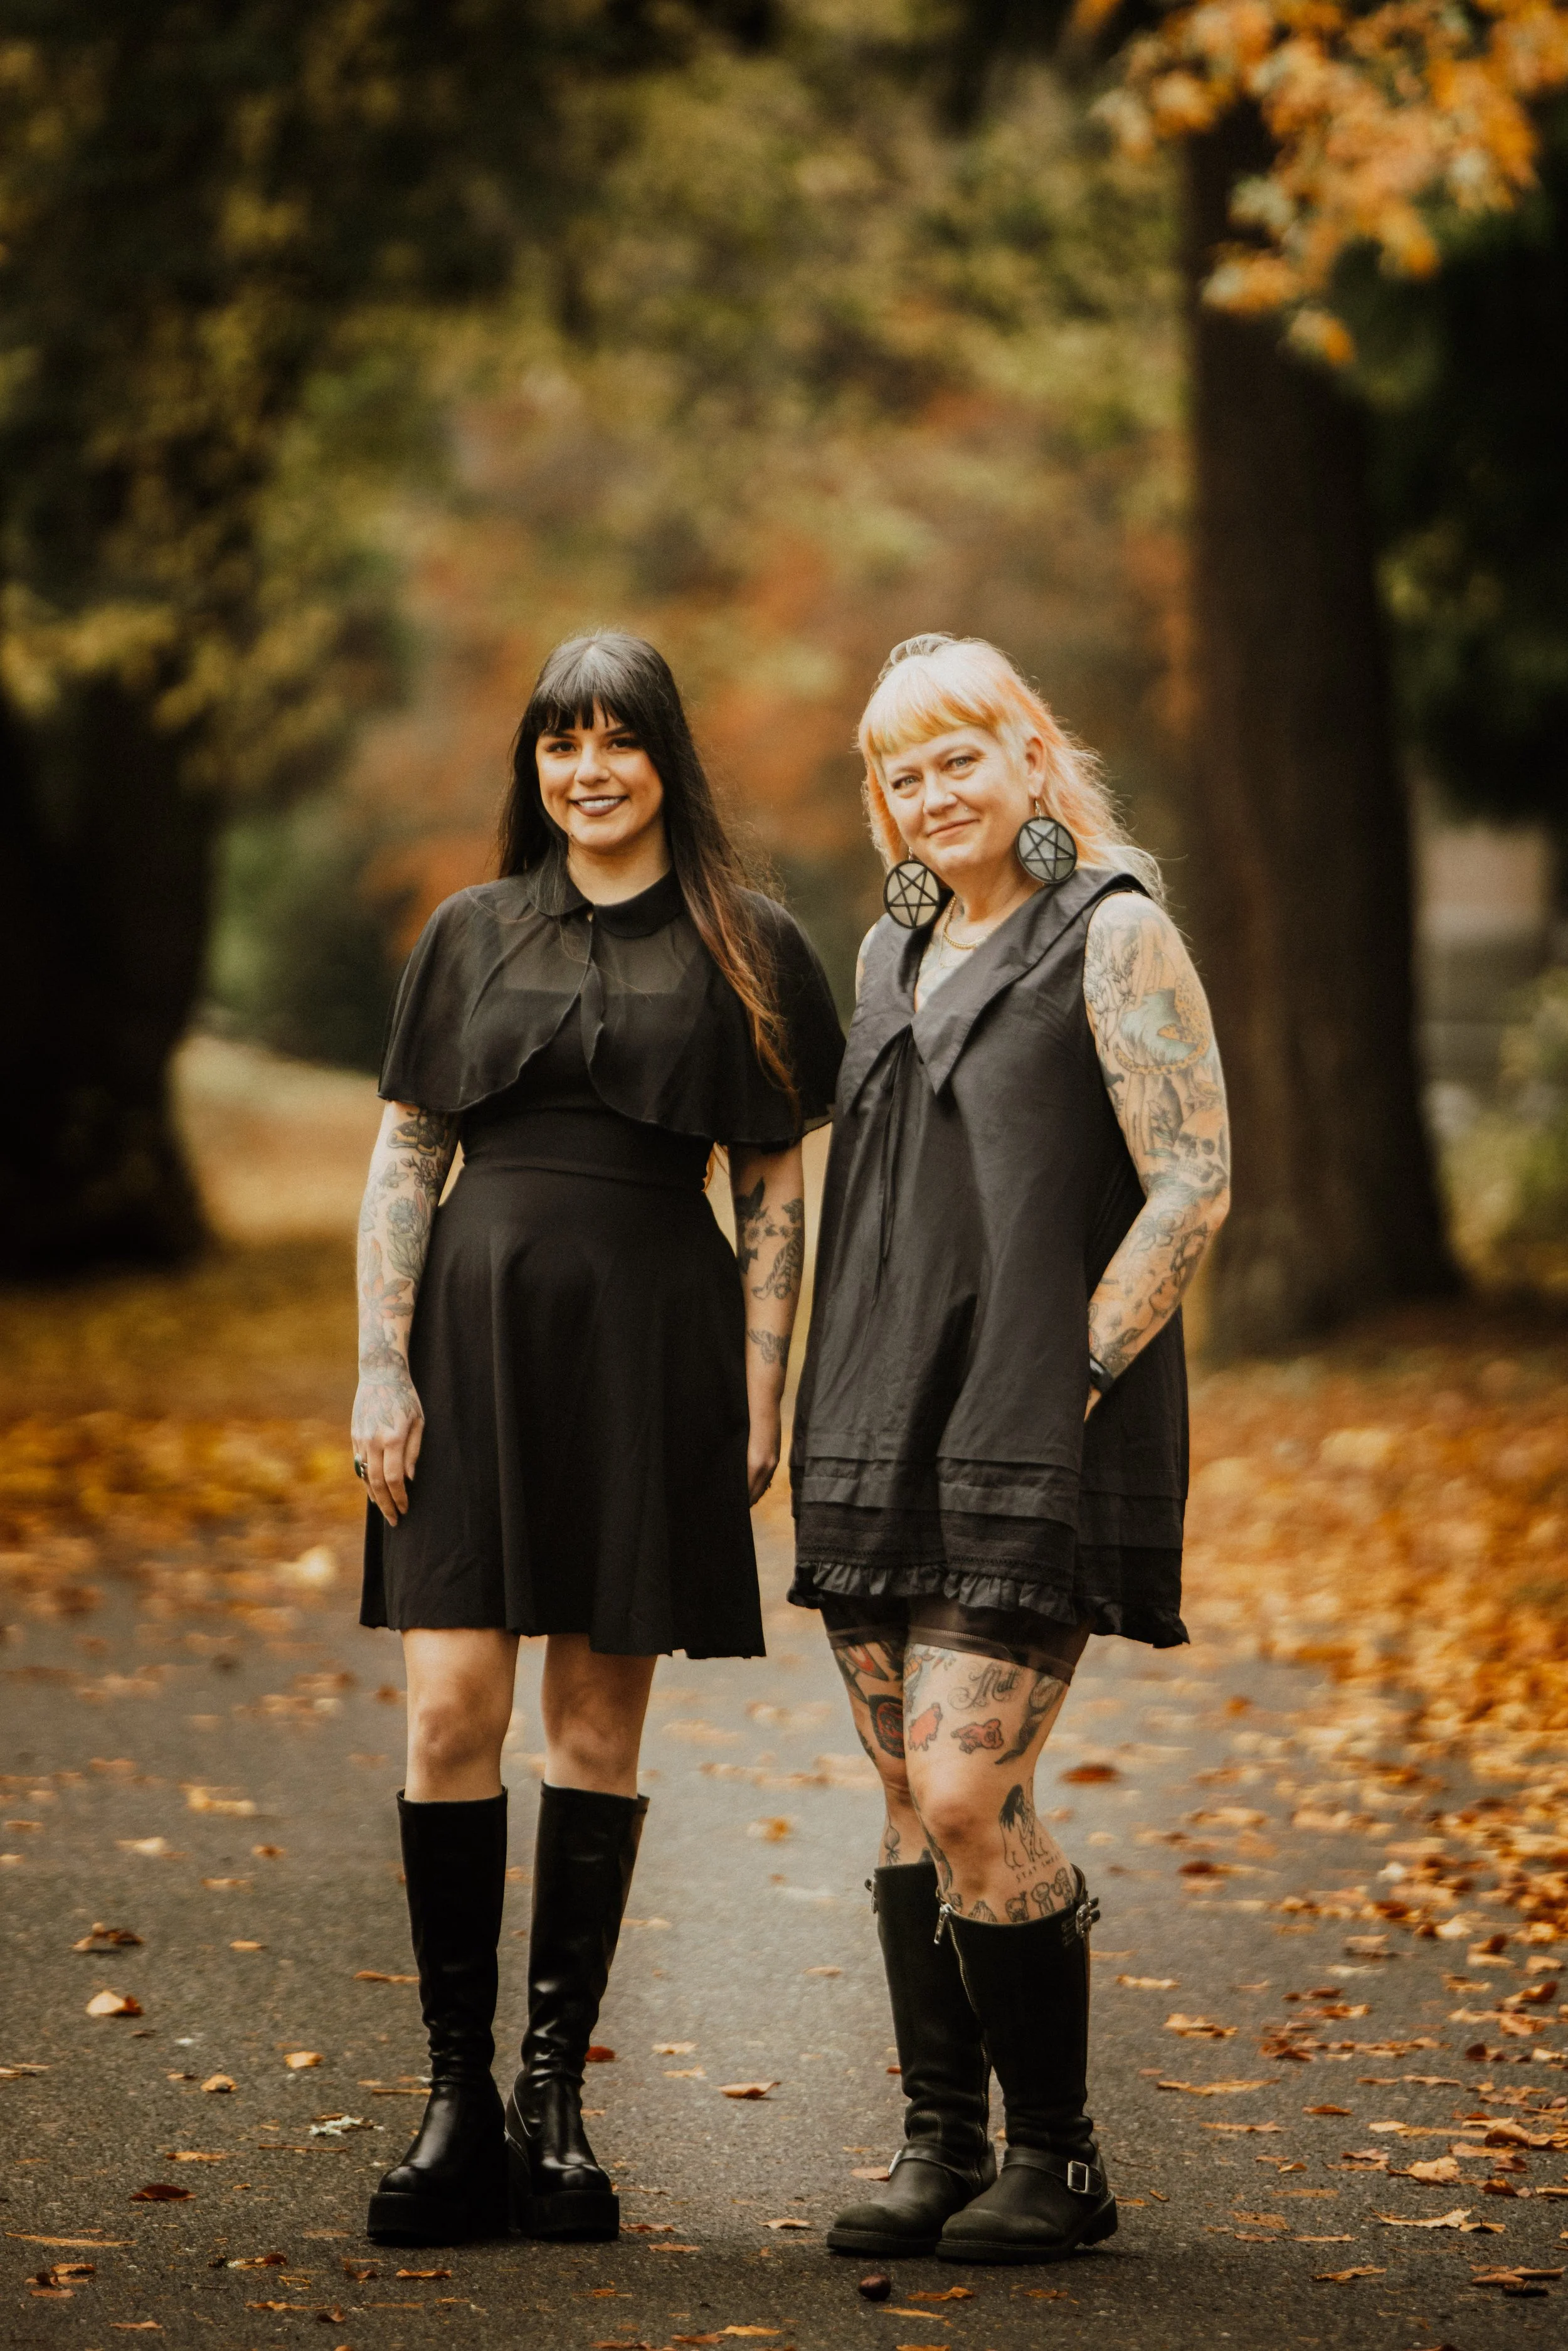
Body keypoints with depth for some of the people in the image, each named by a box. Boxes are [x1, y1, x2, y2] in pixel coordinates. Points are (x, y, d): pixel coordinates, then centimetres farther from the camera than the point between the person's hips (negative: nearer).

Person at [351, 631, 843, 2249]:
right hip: (477, 1327, 1)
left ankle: (554, 2096, 9)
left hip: (651, 1344, -1)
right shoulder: (472, 934, 11)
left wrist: (759, 1395, -1)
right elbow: (403, 1162, 9)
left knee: (599, 1718, 2)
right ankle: (457, 2097, 1)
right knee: (451, 1709, -7)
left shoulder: (746, 951, 7)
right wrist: (380, 1370, 0)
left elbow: (775, 1196, 6)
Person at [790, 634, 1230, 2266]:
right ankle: (940, 2148, 12)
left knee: (967, 1795, -13)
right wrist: (831, 1415, 14)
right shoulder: (894, 953, 17)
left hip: (1034, 1436, -7)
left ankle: (1058, 2159, 0)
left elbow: (1194, 1185, -10)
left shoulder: (1112, 934, -4)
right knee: (911, 1805, 6)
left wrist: (1077, 1377, -15)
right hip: (881, 1435, 7)